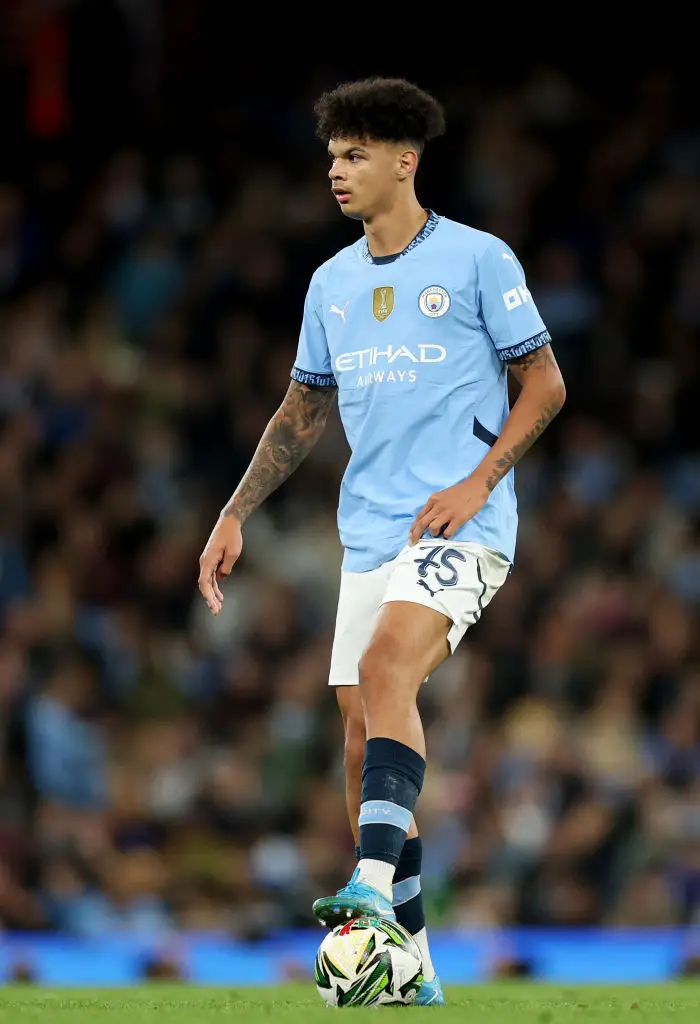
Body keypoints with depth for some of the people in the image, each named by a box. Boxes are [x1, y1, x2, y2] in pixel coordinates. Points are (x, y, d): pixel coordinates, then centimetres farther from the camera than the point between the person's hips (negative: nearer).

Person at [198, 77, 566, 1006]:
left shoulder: (477, 259, -3)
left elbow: (544, 382, -1)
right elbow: (304, 410, 22)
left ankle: (375, 883, -41)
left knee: (384, 665, -30)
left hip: (462, 527, -6)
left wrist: (479, 481, -13)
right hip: (369, 535, 6)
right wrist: (235, 515, 15)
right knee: (363, 735, 2)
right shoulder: (332, 283, 14)